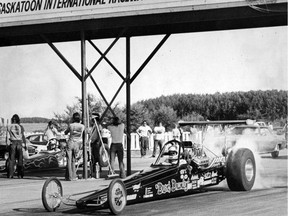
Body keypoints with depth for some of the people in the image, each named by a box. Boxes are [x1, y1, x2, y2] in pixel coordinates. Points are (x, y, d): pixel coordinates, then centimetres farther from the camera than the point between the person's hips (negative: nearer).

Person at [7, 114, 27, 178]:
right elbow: (23, 136, -1)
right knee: (20, 159, 6)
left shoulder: (10, 127, 3)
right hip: (19, 143, 0)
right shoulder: (20, 127, 2)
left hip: (12, 143, 0)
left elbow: (8, 137, 1)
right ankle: (20, 174, 3)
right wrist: (25, 145, 2)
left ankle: (10, 175, -3)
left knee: (11, 159, 2)